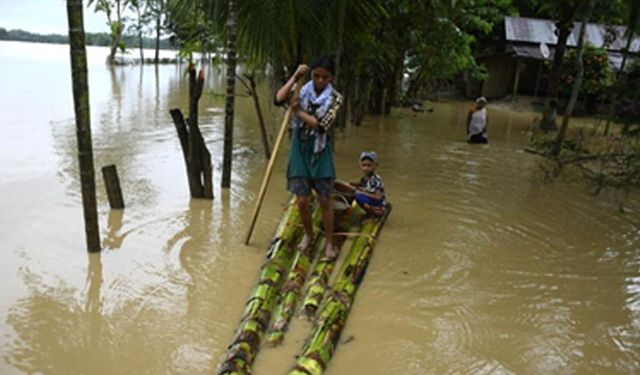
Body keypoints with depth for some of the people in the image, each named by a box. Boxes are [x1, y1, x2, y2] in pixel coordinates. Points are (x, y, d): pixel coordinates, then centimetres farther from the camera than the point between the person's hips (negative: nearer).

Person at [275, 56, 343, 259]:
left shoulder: (335, 98, -5)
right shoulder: (301, 90, 0)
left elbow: (322, 125, -17)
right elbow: (279, 99, -18)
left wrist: (298, 112, -12)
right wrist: (295, 77, -18)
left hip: (320, 151, -1)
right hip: (300, 149, 1)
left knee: (325, 200, 3)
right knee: (302, 200, 3)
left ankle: (329, 243, 19)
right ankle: (308, 235, 29)